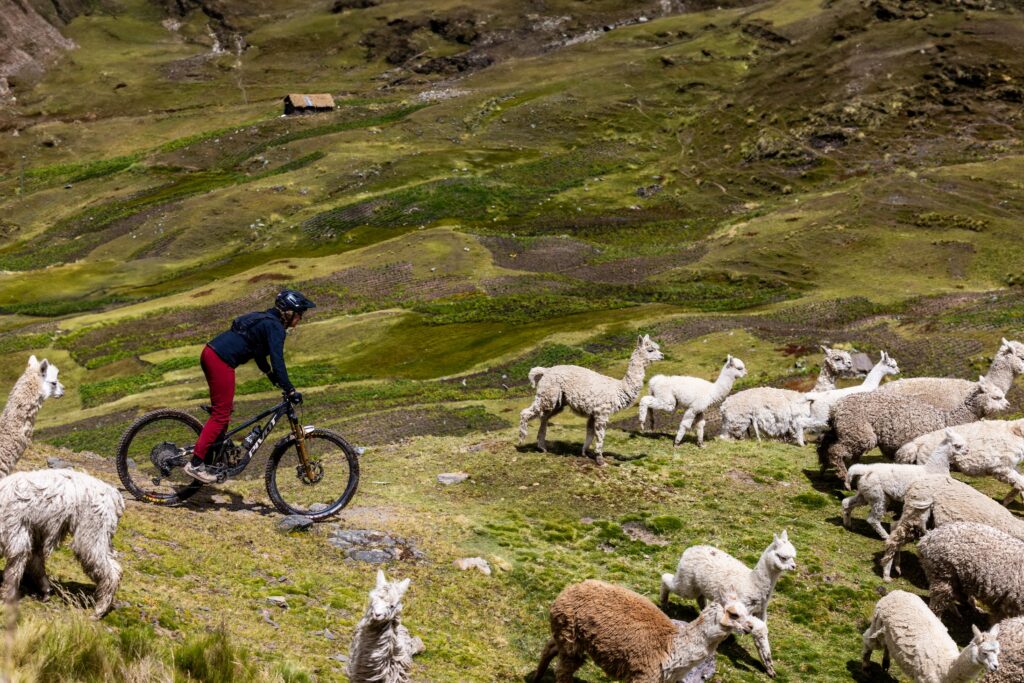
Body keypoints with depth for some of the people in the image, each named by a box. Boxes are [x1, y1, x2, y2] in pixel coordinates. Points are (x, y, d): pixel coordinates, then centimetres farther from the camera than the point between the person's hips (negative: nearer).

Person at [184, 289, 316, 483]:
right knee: (221, 414, -3)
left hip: (210, 353, 10)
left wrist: (274, 379, 32)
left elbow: (259, 353, 29)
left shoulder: (265, 320, 20)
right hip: (221, 361, -10)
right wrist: (290, 391, -14)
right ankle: (195, 463, -2)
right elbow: (277, 362, -16)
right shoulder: (275, 327, -9)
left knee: (224, 408, 20)